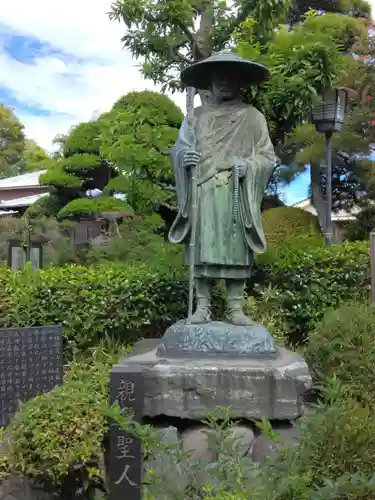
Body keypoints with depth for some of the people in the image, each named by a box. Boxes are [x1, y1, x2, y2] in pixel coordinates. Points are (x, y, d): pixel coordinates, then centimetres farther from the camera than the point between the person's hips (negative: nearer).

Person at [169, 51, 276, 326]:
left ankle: (236, 308, 1)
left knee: (236, 249, -4)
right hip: (202, 193, 1)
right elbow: (177, 148, 18)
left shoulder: (253, 117, 12)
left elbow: (269, 156, 8)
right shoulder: (196, 115, 17)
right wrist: (183, 156, -5)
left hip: (237, 195, -1)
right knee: (203, 249, -3)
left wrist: (248, 165, -12)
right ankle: (202, 306, 1)